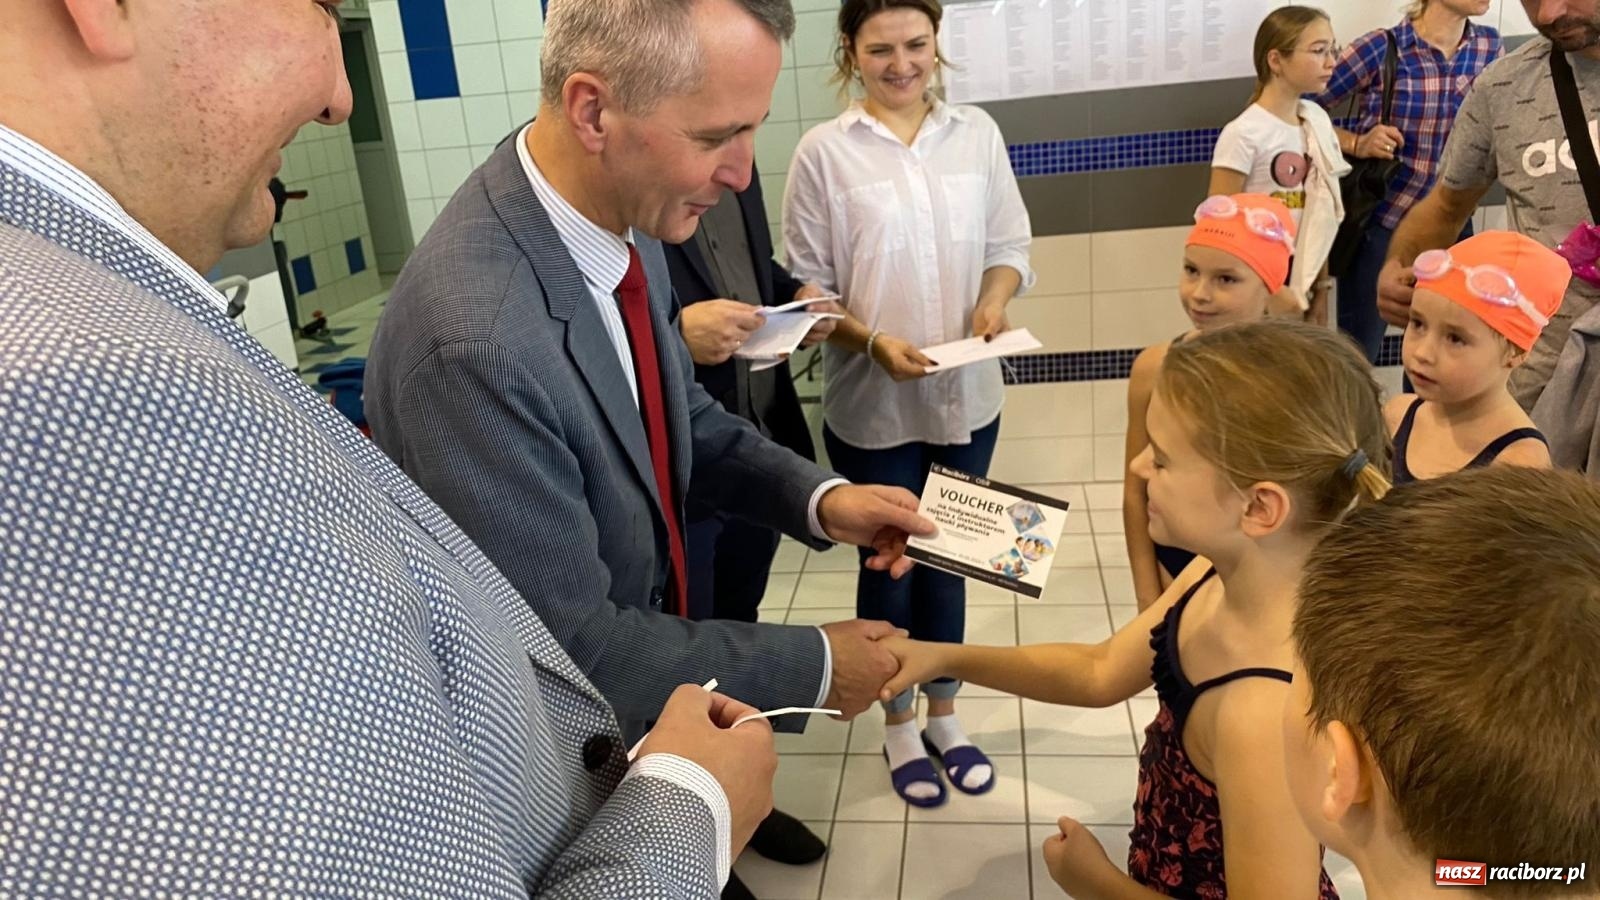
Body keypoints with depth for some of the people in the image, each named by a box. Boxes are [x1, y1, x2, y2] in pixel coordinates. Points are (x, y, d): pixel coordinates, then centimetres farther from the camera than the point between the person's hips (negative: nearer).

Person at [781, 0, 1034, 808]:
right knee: (888, 559, 12)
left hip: (966, 394, 3)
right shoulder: (823, 150, -8)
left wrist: (994, 303, -14)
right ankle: (899, 726, 33)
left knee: (950, 555, 17)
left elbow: (1010, 245, 6)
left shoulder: (977, 133, 2)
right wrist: (871, 340, -21)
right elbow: (807, 283, -7)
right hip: (872, 404, -3)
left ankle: (944, 714, 37)